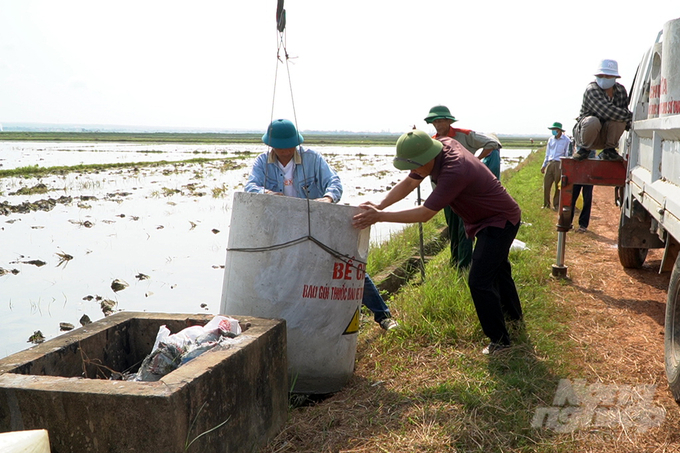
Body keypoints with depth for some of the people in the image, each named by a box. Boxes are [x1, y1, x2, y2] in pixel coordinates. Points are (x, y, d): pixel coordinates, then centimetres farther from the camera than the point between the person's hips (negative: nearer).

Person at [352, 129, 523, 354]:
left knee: (480, 281, -12)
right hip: (490, 218, 10)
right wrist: (379, 205, -19)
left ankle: (499, 340, 2)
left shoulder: (454, 172, -38)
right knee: (497, 268, 28)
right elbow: (408, 183, -6)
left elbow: (425, 213, -36)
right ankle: (514, 315, 51)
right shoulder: (442, 144, -11)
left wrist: (380, 216, -37)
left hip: (501, 221, -10)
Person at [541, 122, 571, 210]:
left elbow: (567, 155, 0)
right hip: (550, 163, 5)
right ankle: (546, 204, 11)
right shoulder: (551, 140, 14)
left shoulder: (566, 140, 0)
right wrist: (544, 165, 15)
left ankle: (556, 205, 9)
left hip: (559, 164, -4)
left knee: (558, 186, 0)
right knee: (546, 184, 1)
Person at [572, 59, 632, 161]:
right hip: (584, 132, -4)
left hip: (605, 136, 4)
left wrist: (630, 126, -13)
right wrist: (630, 115, -24)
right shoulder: (591, 90, -21)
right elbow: (606, 112, -32)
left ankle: (609, 150, -9)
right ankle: (584, 149, -10)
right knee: (593, 121, -37)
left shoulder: (620, 90, -1)